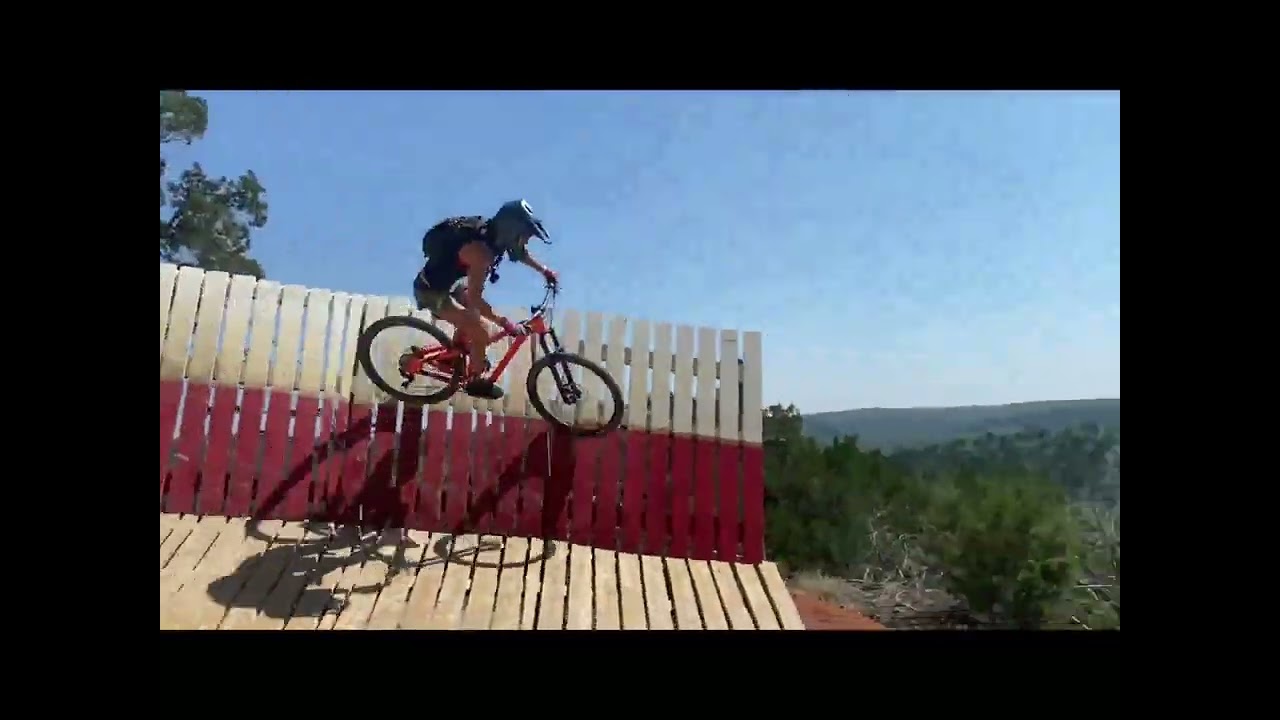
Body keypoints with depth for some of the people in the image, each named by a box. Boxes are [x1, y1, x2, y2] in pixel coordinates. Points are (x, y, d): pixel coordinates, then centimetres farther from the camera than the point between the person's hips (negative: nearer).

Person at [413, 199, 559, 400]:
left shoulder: (491, 234, -6)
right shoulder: (480, 250, -32)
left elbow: (521, 253, 17)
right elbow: (475, 298, -35)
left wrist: (545, 270, 16)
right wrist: (506, 324, -35)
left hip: (448, 281, 9)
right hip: (432, 290, -9)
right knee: (481, 334, -11)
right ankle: (475, 382, 10)